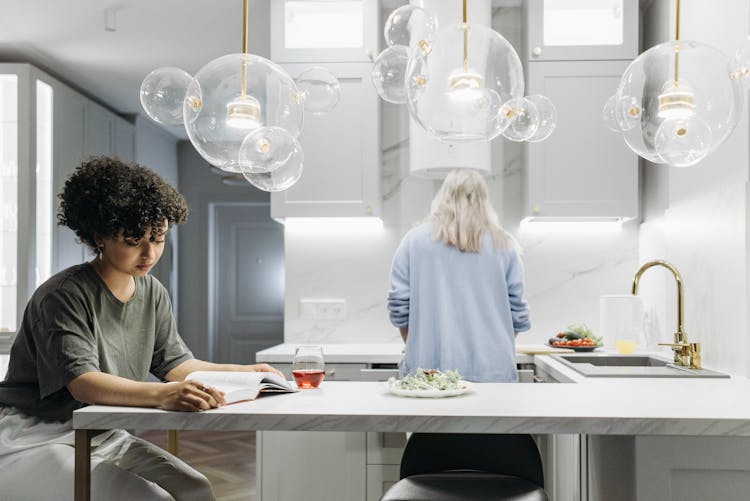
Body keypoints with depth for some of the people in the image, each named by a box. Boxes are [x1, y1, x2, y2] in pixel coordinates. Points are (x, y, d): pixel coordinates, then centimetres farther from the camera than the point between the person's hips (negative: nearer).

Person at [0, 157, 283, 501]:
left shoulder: (153, 294, 5)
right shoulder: (63, 296, -19)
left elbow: (175, 362, 9)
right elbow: (82, 383, -32)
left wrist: (245, 373, -3)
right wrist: (162, 395, -48)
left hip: (103, 437, 7)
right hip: (34, 442, -7)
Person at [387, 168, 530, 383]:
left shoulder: (414, 240, 2)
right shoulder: (503, 244, 3)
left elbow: (399, 309, 3)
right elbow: (517, 314, 4)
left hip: (429, 367, 0)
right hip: (492, 371, 0)